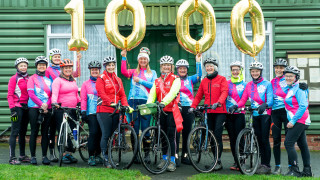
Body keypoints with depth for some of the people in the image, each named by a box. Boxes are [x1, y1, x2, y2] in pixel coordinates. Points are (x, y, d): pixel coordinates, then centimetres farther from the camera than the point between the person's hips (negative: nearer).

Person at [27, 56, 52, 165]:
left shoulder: (49, 79, 13)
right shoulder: (32, 78, 6)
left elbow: (52, 94, 7)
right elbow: (30, 93, -5)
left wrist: (47, 105, -9)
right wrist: (41, 104, -15)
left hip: (47, 109, 2)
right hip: (34, 108, -2)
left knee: (45, 133, 3)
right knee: (34, 132, -2)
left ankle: (44, 156, 8)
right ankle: (33, 156, 5)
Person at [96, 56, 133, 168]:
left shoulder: (118, 80, 19)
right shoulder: (101, 79, 1)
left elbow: (122, 94, 12)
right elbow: (102, 94, -12)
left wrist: (125, 105, -6)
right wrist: (111, 103, -27)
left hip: (116, 111, 5)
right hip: (104, 110, -5)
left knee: (113, 135, 7)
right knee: (106, 135, -7)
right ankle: (105, 159, -3)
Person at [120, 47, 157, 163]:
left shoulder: (152, 73, 15)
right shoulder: (134, 72, 16)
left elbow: (153, 85, -1)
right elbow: (124, 72, -4)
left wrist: (140, 80, -7)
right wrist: (124, 57, -8)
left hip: (146, 102, -1)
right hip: (133, 101, 1)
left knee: (145, 128, -4)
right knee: (134, 129, 0)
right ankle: (135, 154, 7)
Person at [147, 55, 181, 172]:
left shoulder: (175, 79, 0)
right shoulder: (157, 81, 16)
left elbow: (172, 93, -16)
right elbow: (152, 94, 4)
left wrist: (163, 103, -32)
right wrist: (148, 105, -15)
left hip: (172, 110, -5)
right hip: (160, 111, 5)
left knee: (171, 136, -6)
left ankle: (172, 160, 1)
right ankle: (164, 158, 21)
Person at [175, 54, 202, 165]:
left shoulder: (190, 80, 12)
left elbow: (199, 75, -4)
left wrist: (198, 62, -9)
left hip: (189, 109, 2)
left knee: (187, 132, 7)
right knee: (176, 132, -7)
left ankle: (185, 155, 16)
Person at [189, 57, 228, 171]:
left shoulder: (222, 79, 3)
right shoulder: (204, 81, 15)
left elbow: (224, 92, -10)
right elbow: (198, 96, 15)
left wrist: (218, 102, -28)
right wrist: (193, 106, 0)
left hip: (220, 111, -4)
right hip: (208, 112, 4)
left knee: (218, 135, -12)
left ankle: (218, 161, -8)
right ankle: (215, 160, 13)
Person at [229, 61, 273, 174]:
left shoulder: (267, 84, -2)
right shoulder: (249, 85, 11)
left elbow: (270, 100, -12)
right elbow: (243, 100, 4)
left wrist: (264, 105, -34)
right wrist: (235, 106, -16)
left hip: (265, 114, -4)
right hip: (255, 115, 4)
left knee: (265, 140, -8)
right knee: (259, 140, 7)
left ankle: (266, 165, -4)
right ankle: (262, 163, 14)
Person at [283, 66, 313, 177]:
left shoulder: (298, 89, -13)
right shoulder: (290, 88, 15)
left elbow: (303, 106, -20)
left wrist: (293, 121, -20)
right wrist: (292, 120, 11)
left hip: (299, 121, -9)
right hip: (299, 121, 9)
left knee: (288, 143, -12)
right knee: (302, 145, 12)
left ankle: (295, 170, -8)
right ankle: (307, 171, 18)